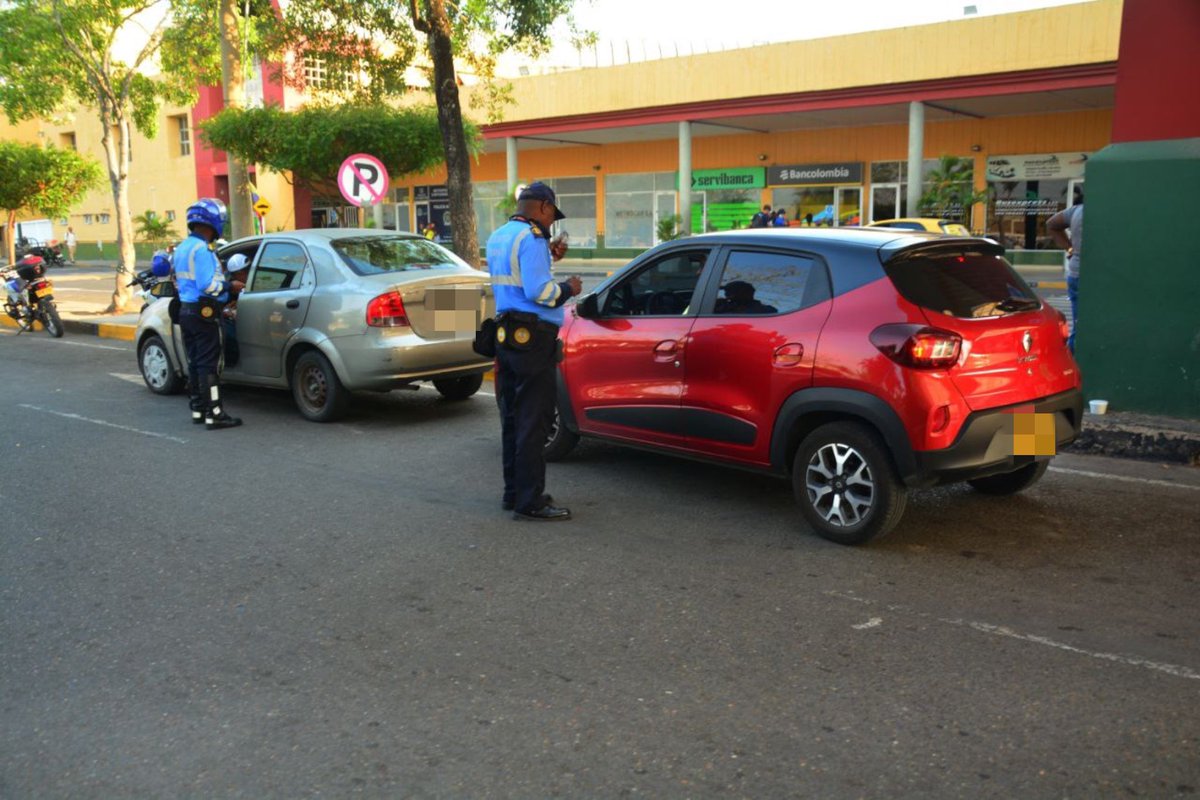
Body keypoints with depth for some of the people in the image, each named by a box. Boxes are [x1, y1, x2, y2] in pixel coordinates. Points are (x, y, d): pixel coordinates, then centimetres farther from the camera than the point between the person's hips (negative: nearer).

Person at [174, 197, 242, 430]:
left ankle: (198, 409, 20)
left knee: (195, 363, 14)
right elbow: (208, 285, -24)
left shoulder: (182, 248, 15)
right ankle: (214, 414, -7)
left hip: (185, 310, 10)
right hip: (204, 313, -10)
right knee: (208, 365, -8)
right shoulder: (201, 249, -17)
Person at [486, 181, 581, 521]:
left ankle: (514, 492, 23)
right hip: (533, 339, -9)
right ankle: (529, 501, -1)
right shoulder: (531, 238, -13)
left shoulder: (497, 238, 16)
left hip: (506, 336, 9)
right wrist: (568, 288, -4)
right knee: (533, 422, -5)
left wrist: (548, 256, 22)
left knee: (513, 419, 15)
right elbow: (538, 291, -20)